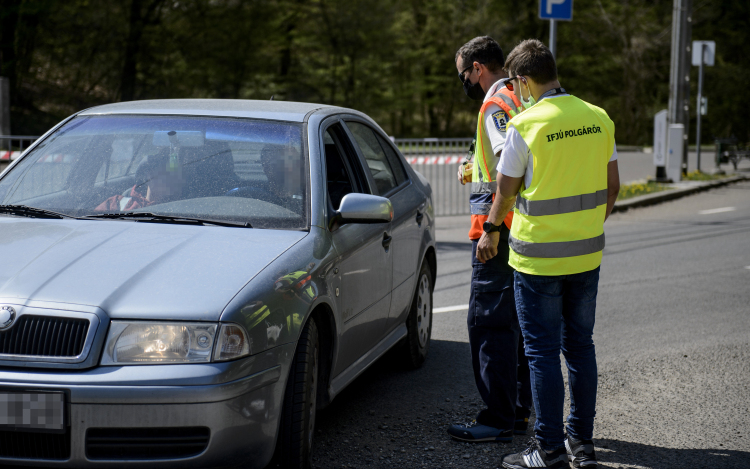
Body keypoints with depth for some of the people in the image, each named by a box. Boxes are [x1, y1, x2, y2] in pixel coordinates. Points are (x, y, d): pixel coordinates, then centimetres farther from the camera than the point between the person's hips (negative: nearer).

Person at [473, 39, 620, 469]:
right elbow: (612, 186, 9)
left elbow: (505, 192, -6)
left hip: (539, 257, -5)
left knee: (544, 351, 1)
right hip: (588, 254, 6)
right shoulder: (598, 118, 3)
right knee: (580, 345, 15)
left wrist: (490, 234, 12)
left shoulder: (525, 125, -14)